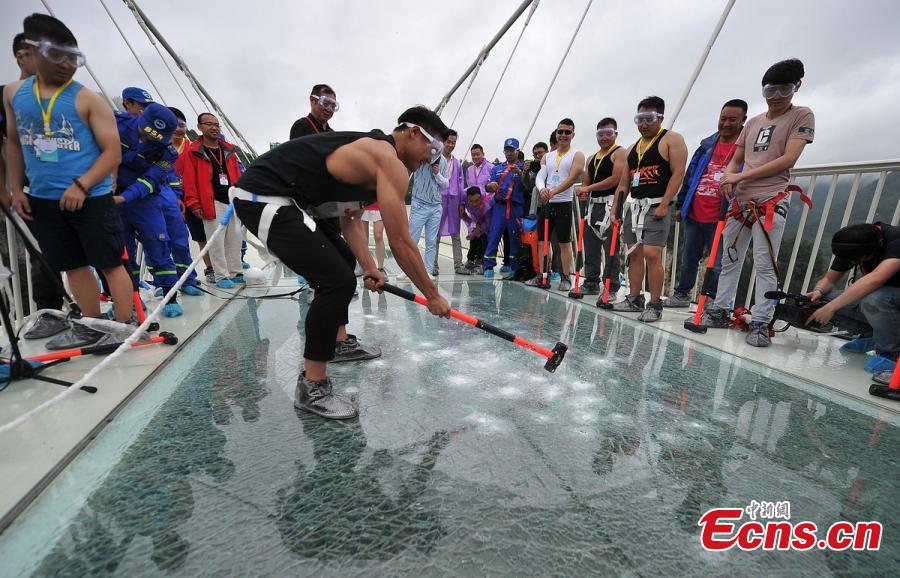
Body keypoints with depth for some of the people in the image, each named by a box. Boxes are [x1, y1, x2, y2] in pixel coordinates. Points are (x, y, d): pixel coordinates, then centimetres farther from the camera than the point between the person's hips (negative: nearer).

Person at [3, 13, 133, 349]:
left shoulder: (88, 100, -4)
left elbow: (113, 152, -9)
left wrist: (81, 185, -19)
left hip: (91, 199, -5)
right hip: (44, 201, 6)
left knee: (110, 263, -4)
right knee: (74, 266, 11)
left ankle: (124, 328, 4)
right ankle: (91, 327, 22)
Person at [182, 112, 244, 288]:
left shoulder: (228, 149, 15)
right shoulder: (194, 151, 0)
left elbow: (237, 175, 15)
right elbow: (189, 180, -5)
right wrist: (194, 203, -10)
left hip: (233, 201, 5)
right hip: (212, 203, -5)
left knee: (235, 237, 8)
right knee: (217, 240, -3)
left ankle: (235, 272, 19)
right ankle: (221, 276, 5)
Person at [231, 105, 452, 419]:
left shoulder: (371, 152, 15)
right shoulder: (390, 162, -15)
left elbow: (350, 220, 12)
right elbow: (400, 242, -19)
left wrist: (369, 267, 2)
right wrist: (432, 295, -9)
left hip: (283, 198, 11)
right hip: (263, 199, -11)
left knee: (341, 259, 21)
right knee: (339, 280, -19)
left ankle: (339, 341, 33)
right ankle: (311, 387, -5)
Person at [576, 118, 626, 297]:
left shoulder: (619, 153, -1)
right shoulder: (591, 158, 22)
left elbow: (616, 179, -14)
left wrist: (589, 188, -11)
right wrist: (583, 192, -1)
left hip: (609, 204, -8)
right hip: (592, 204, 8)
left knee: (610, 247, -9)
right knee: (590, 246, 10)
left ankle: (611, 287, -3)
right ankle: (591, 283, 19)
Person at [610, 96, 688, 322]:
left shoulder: (672, 139, 0)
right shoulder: (633, 148, 20)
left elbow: (678, 173, -9)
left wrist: (664, 205, -17)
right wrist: (615, 208, 12)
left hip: (656, 207, -7)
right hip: (634, 206, 7)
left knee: (652, 255, -12)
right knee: (634, 254, 7)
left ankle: (654, 305, -4)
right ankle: (634, 299, 16)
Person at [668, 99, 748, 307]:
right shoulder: (707, 145, 12)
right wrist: (680, 205, 12)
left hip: (719, 218, -4)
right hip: (694, 214, 5)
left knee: (717, 263, 1)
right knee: (688, 258, 15)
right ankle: (682, 294, 29)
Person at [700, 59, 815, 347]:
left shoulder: (802, 116, 3)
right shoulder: (753, 122, 19)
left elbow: (788, 159, -8)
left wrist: (742, 175, -12)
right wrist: (729, 177, -4)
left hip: (771, 201, -5)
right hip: (741, 201, 6)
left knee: (765, 265, -7)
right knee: (730, 260, 8)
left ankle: (760, 323, -1)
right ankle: (719, 311, 16)